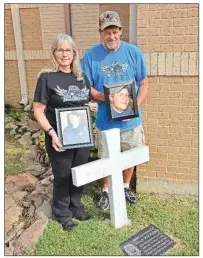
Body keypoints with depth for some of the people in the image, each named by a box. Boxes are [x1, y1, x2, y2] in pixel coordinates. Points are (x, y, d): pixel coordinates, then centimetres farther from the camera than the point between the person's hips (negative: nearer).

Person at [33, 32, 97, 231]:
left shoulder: (82, 77, 7)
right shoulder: (47, 77, -10)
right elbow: (38, 111, -11)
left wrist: (92, 107, -3)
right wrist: (51, 132, -24)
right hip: (60, 138, -5)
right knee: (62, 176, 9)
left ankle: (75, 206, 40)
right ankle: (62, 213, 32)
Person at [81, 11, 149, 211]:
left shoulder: (134, 52, -4)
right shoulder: (91, 55, -7)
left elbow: (144, 84, -1)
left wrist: (136, 106, -17)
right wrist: (107, 99, -23)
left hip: (131, 120, 2)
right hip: (105, 121, -1)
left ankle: (126, 187, 43)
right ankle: (106, 190, 38)